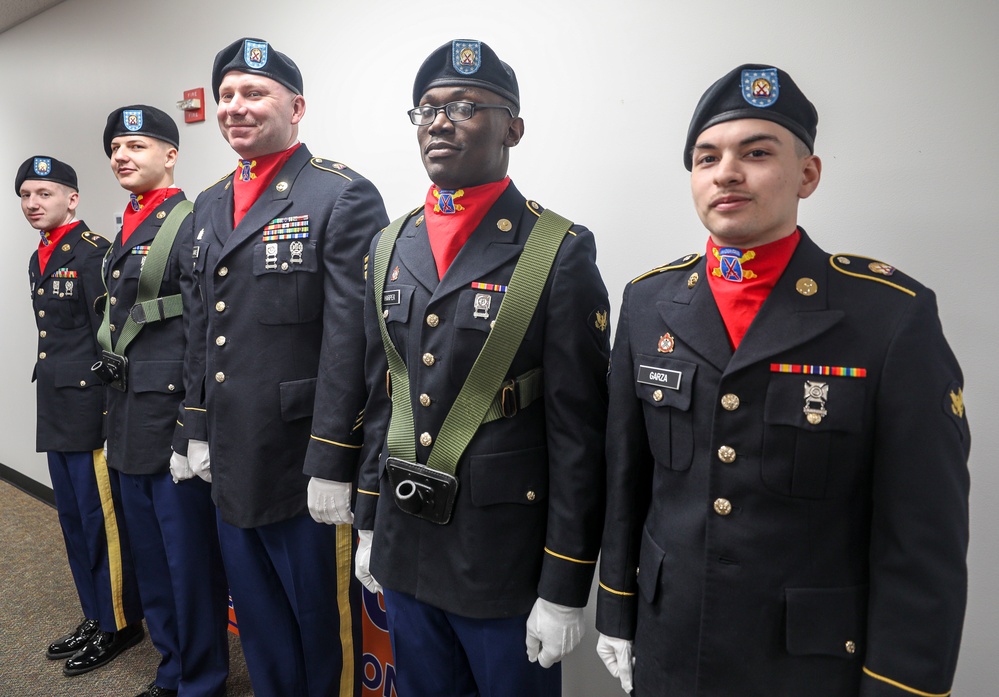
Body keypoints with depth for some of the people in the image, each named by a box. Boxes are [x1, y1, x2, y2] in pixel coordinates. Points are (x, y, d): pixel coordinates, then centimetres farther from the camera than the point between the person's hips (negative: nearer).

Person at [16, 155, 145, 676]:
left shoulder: (93, 253, -12)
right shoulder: (40, 260, 15)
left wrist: (110, 417, -18)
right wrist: (51, 408, 19)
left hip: (90, 413, -9)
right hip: (57, 417, 9)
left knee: (103, 520, 1)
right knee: (74, 521, 16)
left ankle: (120, 625, 17)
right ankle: (95, 618, 31)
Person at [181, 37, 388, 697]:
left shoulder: (344, 196, -12)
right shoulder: (210, 204, 12)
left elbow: (351, 339, -17)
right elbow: (203, 326, 16)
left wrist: (333, 463, -18)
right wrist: (198, 429, 14)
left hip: (305, 466, -7)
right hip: (231, 464, 7)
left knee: (322, 626, 12)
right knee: (259, 623, 23)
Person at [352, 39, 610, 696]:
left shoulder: (562, 253, -12)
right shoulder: (391, 246, 5)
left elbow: (579, 433, -13)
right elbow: (380, 397, 10)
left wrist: (564, 590, -11)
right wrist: (369, 523, 12)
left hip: (506, 564, -5)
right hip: (404, 555, 5)